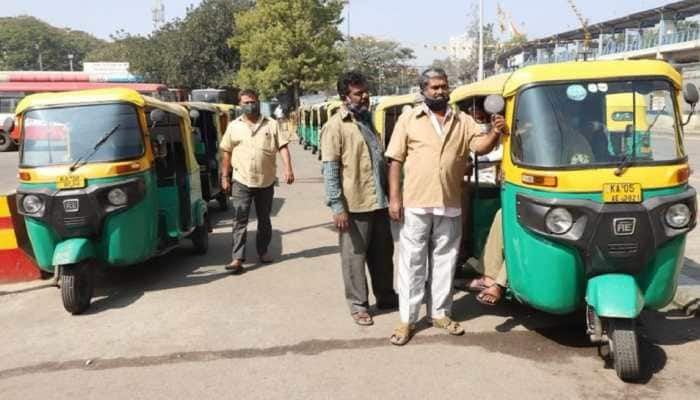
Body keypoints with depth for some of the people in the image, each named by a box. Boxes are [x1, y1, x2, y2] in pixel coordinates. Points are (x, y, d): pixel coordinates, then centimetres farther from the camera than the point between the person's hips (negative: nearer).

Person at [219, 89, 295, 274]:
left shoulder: (271, 124, 4)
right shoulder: (234, 126, 6)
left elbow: (283, 147, -3)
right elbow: (227, 153, 9)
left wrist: (288, 168, -17)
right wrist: (225, 177, 6)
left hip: (266, 181, 1)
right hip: (241, 181, -1)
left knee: (264, 219, 13)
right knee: (240, 220, -6)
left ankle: (263, 251, 29)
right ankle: (237, 258, -7)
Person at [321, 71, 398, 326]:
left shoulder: (368, 120, 15)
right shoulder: (336, 126, -9)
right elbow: (330, 169, -14)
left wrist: (391, 193, 19)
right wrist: (337, 207, -19)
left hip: (379, 201, 7)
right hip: (354, 204, -7)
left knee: (383, 253, 17)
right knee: (355, 256, 4)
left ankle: (386, 297, 33)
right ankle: (358, 305, 18)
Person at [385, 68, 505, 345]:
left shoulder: (463, 121, 10)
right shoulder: (408, 120, 2)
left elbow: (480, 147, -4)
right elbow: (395, 161, -1)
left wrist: (495, 132, -25)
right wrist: (394, 198, -7)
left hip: (450, 206, 3)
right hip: (415, 205, -3)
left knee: (444, 262, 13)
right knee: (412, 263, 3)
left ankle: (440, 313, 27)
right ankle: (407, 320, 12)